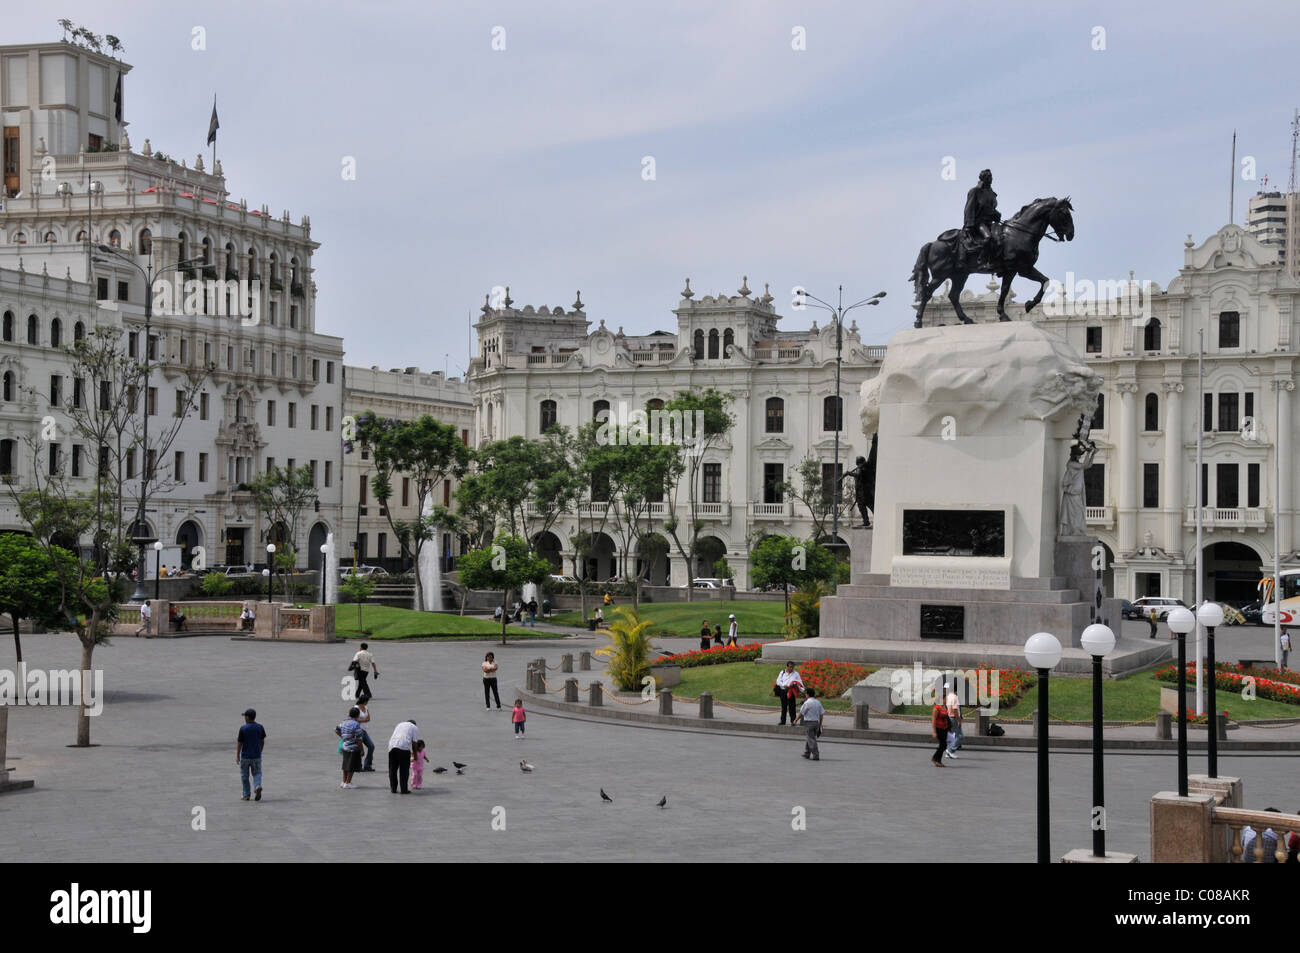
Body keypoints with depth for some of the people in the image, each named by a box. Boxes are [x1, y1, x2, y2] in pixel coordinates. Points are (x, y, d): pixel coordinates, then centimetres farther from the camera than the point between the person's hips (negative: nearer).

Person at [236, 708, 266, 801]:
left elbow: (239, 743, -9)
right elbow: (263, 741, 6)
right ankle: (258, 786, -18)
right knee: (257, 773, 10)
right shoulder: (260, 727, -2)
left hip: (245, 756, -3)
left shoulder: (243, 728, -13)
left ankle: (246, 795, 14)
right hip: (257, 756, 3)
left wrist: (237, 756, -2)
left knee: (244, 776, 11)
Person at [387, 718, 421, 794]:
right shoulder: (415, 728, 18)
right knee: (404, 770, 5)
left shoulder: (399, 724, 32)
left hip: (392, 746, 4)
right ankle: (404, 789, 6)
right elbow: (414, 742, 8)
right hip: (404, 748, -4)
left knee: (392, 769, 13)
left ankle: (393, 788, 17)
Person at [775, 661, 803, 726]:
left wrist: (795, 684, -17)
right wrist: (784, 685, -13)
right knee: (783, 707, 8)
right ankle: (783, 721, 15)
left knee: (792, 707, -6)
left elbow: (799, 682, 5)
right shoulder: (782, 672, 9)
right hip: (783, 691, 2)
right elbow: (778, 681, 4)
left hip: (791, 692, -2)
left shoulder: (796, 674, 6)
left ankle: (793, 720, -1)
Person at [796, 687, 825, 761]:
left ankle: (815, 755, -10)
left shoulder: (807, 703, -12)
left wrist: (796, 720, 8)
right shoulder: (818, 702, 7)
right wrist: (820, 725, 16)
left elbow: (801, 713, -8)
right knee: (810, 738, 19)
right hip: (816, 722, 7)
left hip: (809, 722, -7)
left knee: (811, 739, -5)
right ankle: (807, 754, 29)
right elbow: (822, 714, 9)